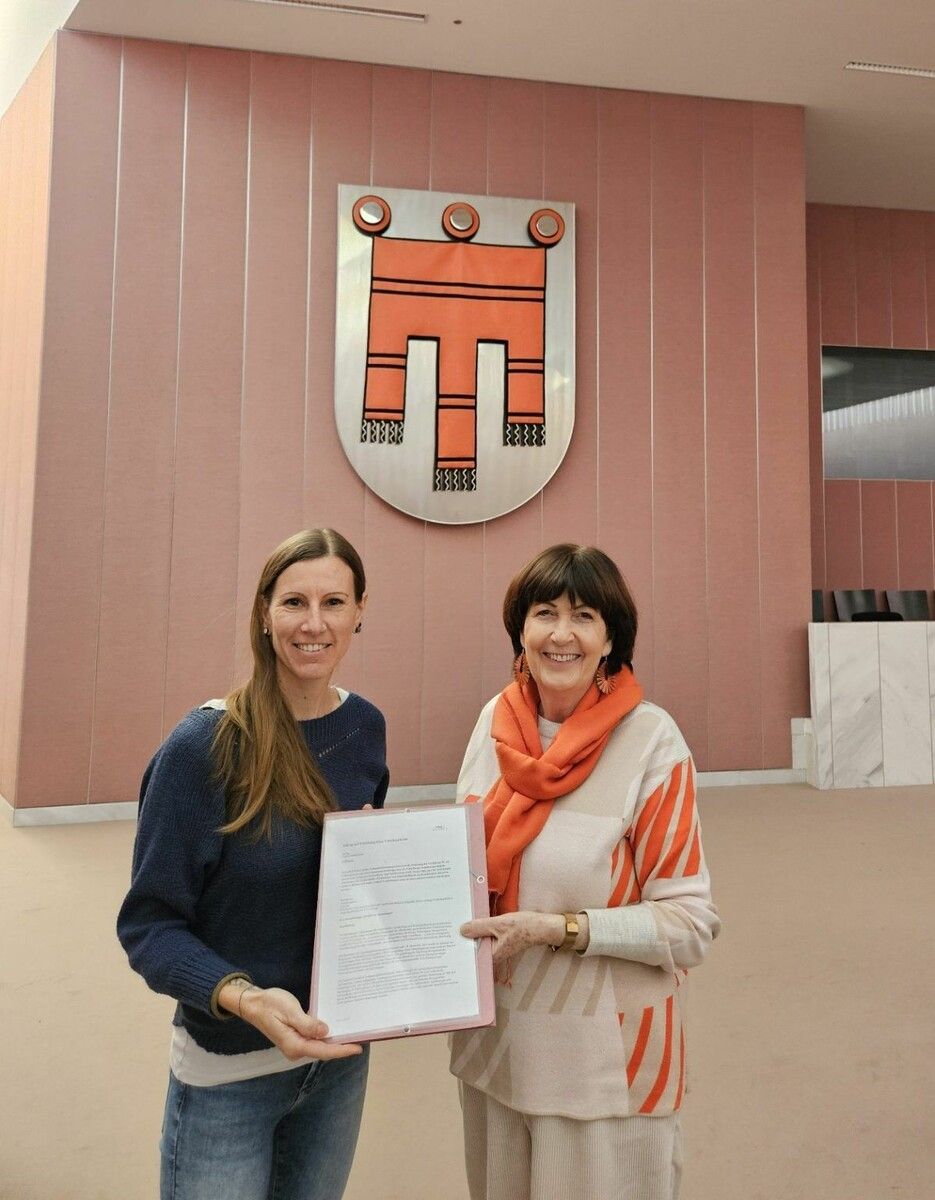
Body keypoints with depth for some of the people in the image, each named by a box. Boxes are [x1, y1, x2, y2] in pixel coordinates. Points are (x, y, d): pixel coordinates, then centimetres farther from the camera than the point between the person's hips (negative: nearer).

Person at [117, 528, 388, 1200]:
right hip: (229, 1072, -5)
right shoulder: (205, 746, -21)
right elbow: (149, 924, -16)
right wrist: (245, 998, -30)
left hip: (341, 1055, 5)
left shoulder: (365, 726, -5)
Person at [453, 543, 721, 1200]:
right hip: (494, 1040, 5)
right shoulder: (496, 718, -3)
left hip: (606, 1055, -4)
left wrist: (558, 929, -23)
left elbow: (690, 923, -15)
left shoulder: (652, 740, -17)